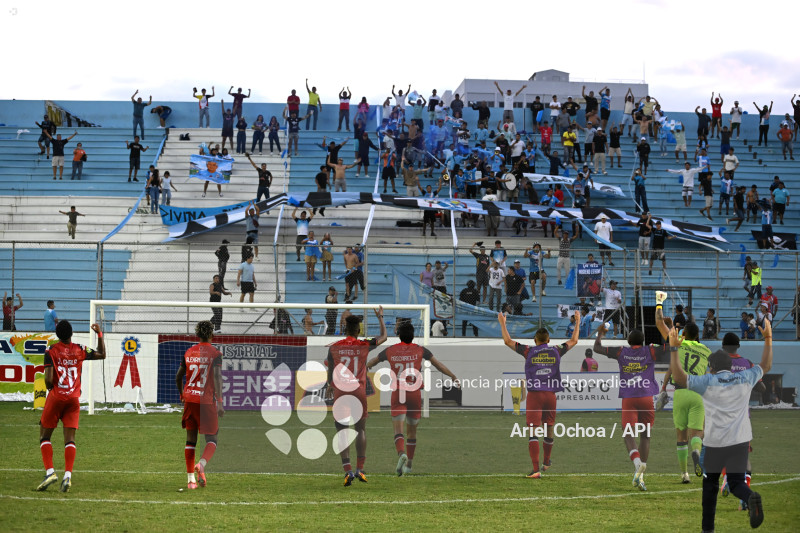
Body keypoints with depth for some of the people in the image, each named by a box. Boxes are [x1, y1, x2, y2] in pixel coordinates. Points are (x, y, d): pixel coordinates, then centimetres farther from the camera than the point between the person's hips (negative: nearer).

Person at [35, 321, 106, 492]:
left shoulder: (51, 351, -6)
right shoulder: (80, 351, 2)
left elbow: (48, 379, -13)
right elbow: (102, 355, 20)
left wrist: (51, 389, 7)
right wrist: (99, 334, 23)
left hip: (55, 398, -2)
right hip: (73, 399, 2)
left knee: (44, 437, 8)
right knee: (70, 439, 1)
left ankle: (50, 472, -7)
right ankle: (68, 475, -13)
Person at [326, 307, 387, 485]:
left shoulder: (334, 347, 0)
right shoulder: (364, 346, -1)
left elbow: (330, 371, 11)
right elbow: (383, 337, 16)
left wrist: (330, 385, 31)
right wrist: (380, 318, 28)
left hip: (339, 391, 0)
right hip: (359, 391, 0)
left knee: (342, 432, 0)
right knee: (361, 429, 12)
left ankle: (347, 471, -10)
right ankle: (360, 469, 6)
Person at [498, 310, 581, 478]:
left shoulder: (529, 351, 0)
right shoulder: (556, 351, 5)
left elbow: (508, 341, 4)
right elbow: (573, 341, 21)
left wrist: (502, 323, 17)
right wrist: (577, 323, 33)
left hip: (534, 395, -3)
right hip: (550, 395, 3)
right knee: (549, 430, 19)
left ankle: (536, 469, -17)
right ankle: (546, 462, 38)